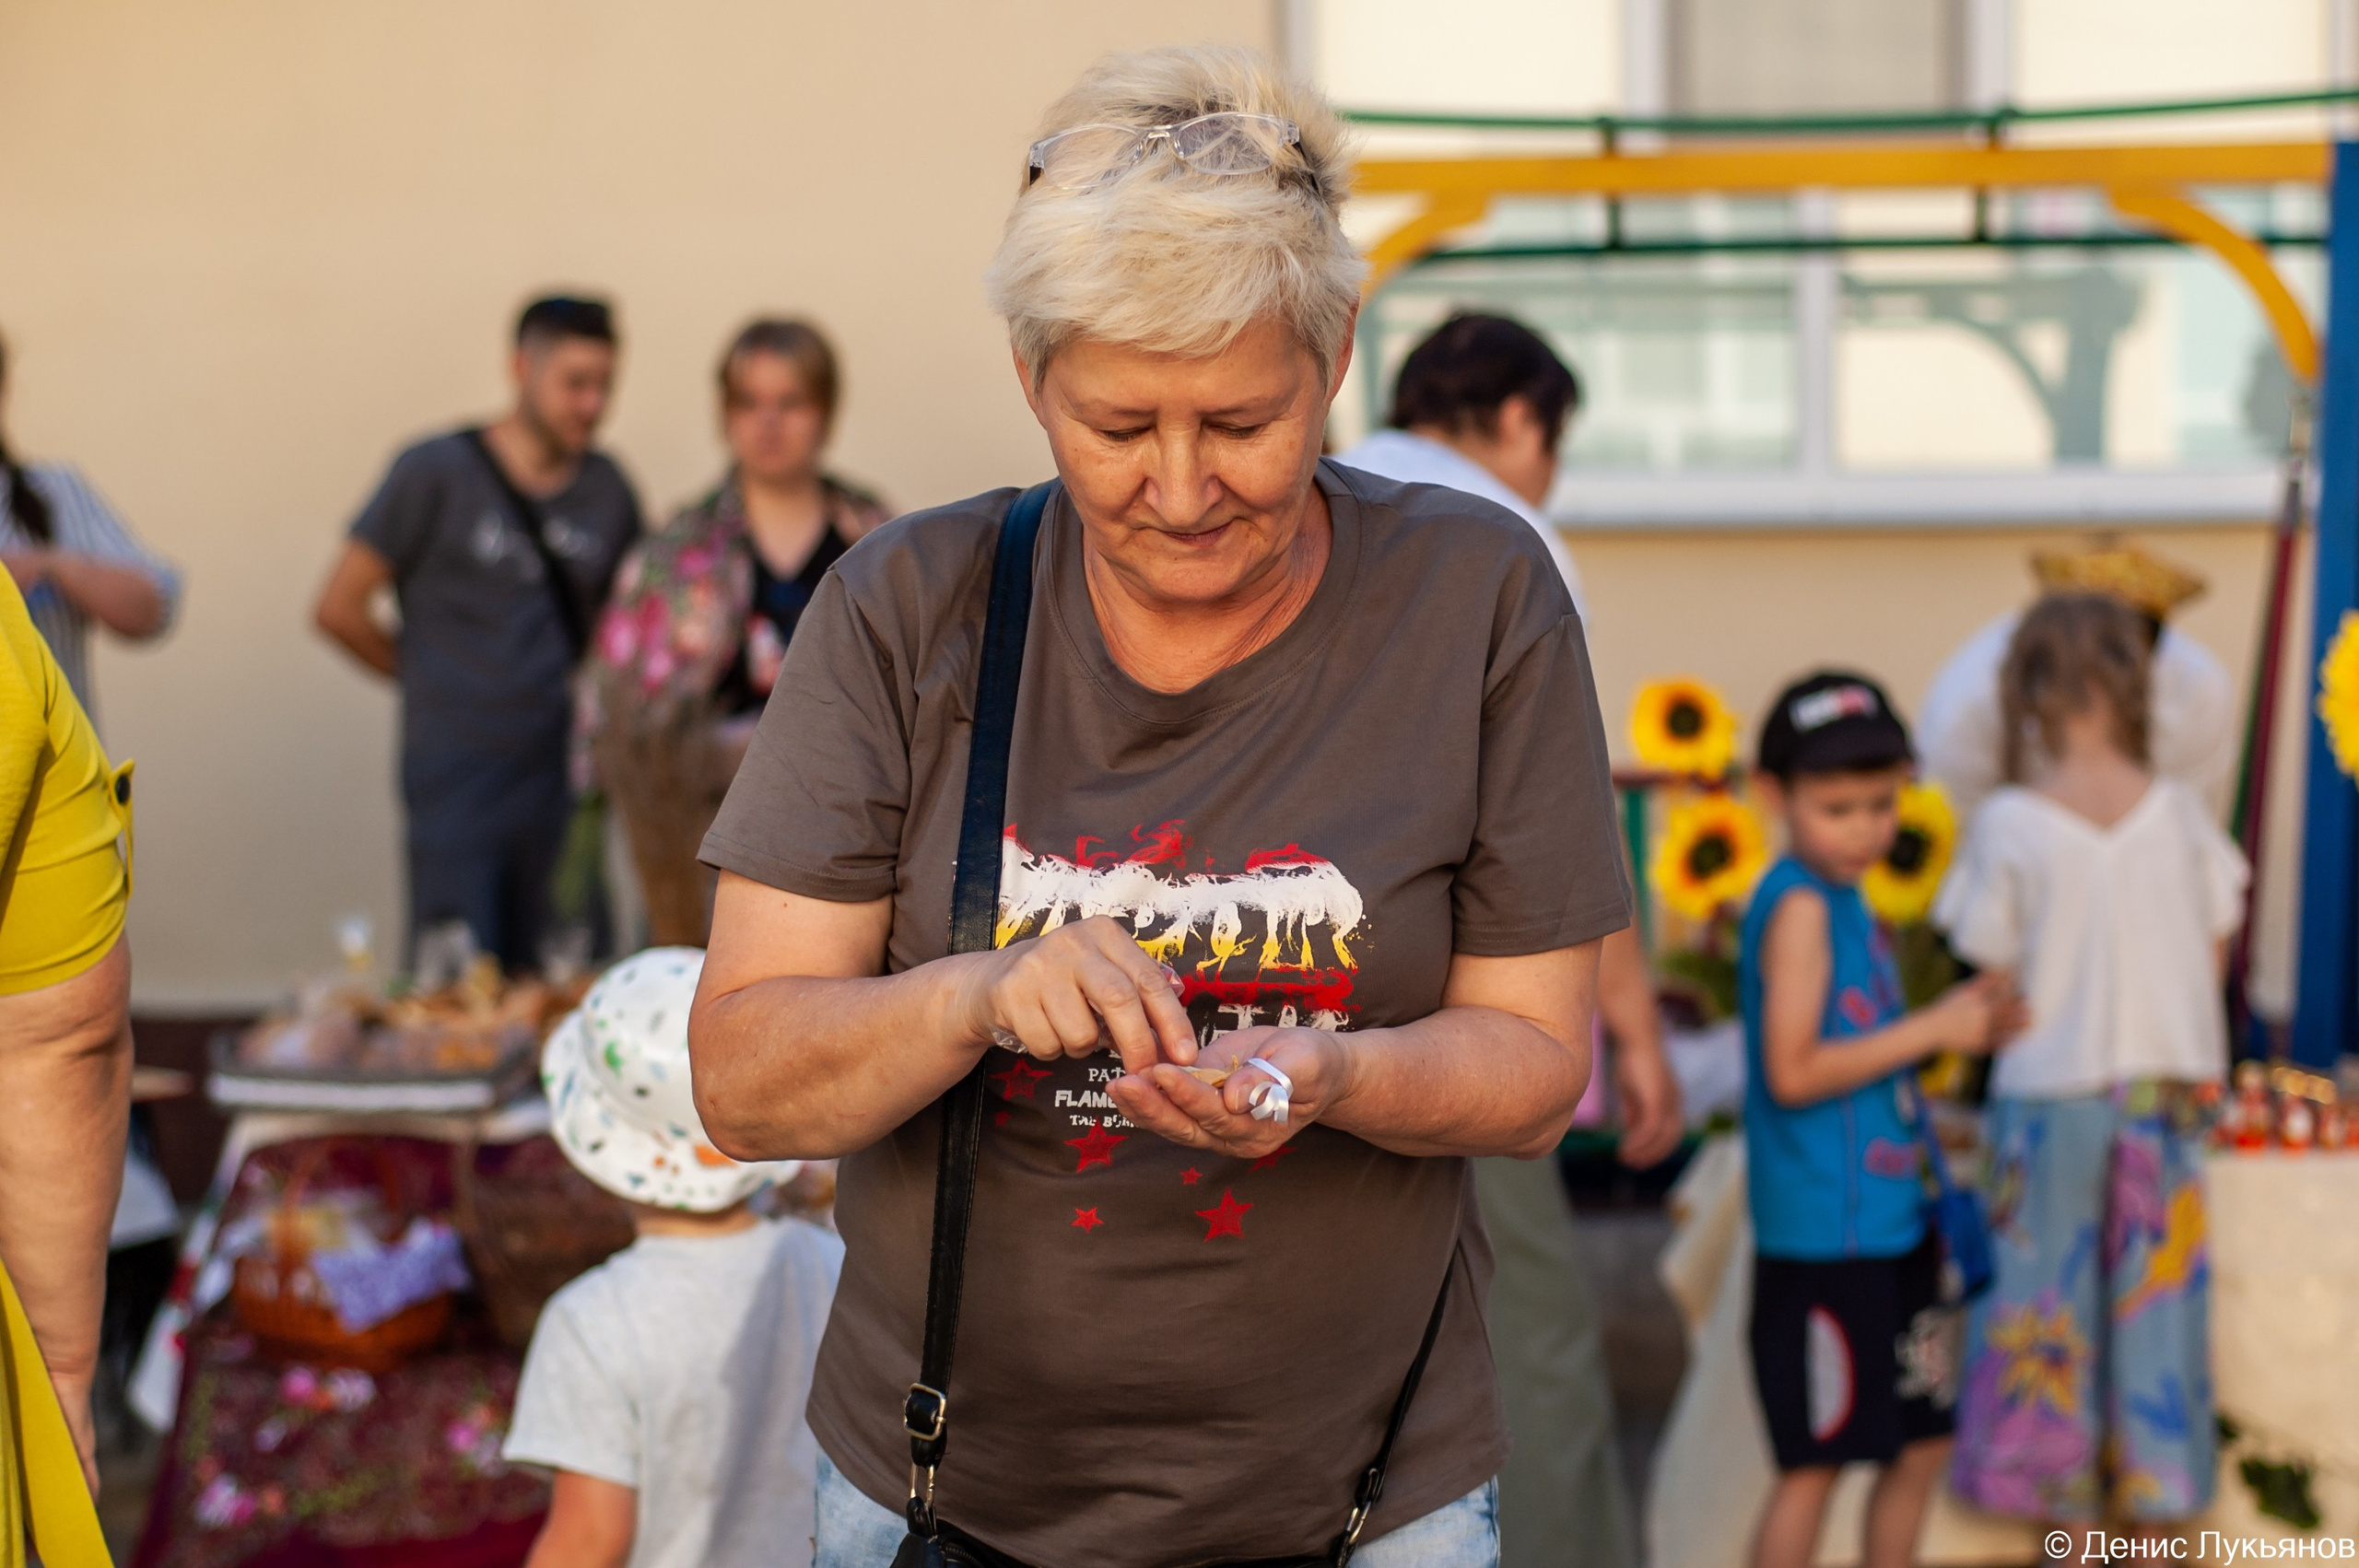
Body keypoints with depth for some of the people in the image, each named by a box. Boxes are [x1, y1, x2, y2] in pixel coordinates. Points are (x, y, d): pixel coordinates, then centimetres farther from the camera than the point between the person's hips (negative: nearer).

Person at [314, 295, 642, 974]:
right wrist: (434, 680, 7)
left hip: (560, 779, 5)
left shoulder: (607, 488, 10)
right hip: (457, 783, -4)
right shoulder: (437, 473, -4)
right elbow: (339, 609, 0)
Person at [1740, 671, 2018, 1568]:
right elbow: (1792, 1072, -22)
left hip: (1890, 1221, 9)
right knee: (1815, 1462, -1)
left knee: (1922, 1441, 17)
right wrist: (1931, 1029, -17)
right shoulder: (1799, 907, -15)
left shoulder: (1846, 902, 12)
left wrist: (1964, 1022, 4)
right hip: (1823, 1236, -9)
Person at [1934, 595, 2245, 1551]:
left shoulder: (2009, 824, -11)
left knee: (2050, 1314, 8)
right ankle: (2155, 1512, 17)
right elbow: (2214, 957, 5)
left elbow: (1996, 983, -7)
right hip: (2164, 1095, 3)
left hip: (2049, 1091, -2)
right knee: (2155, 1305, 11)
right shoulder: (2180, 811, -2)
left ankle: (2070, 1527, 15)